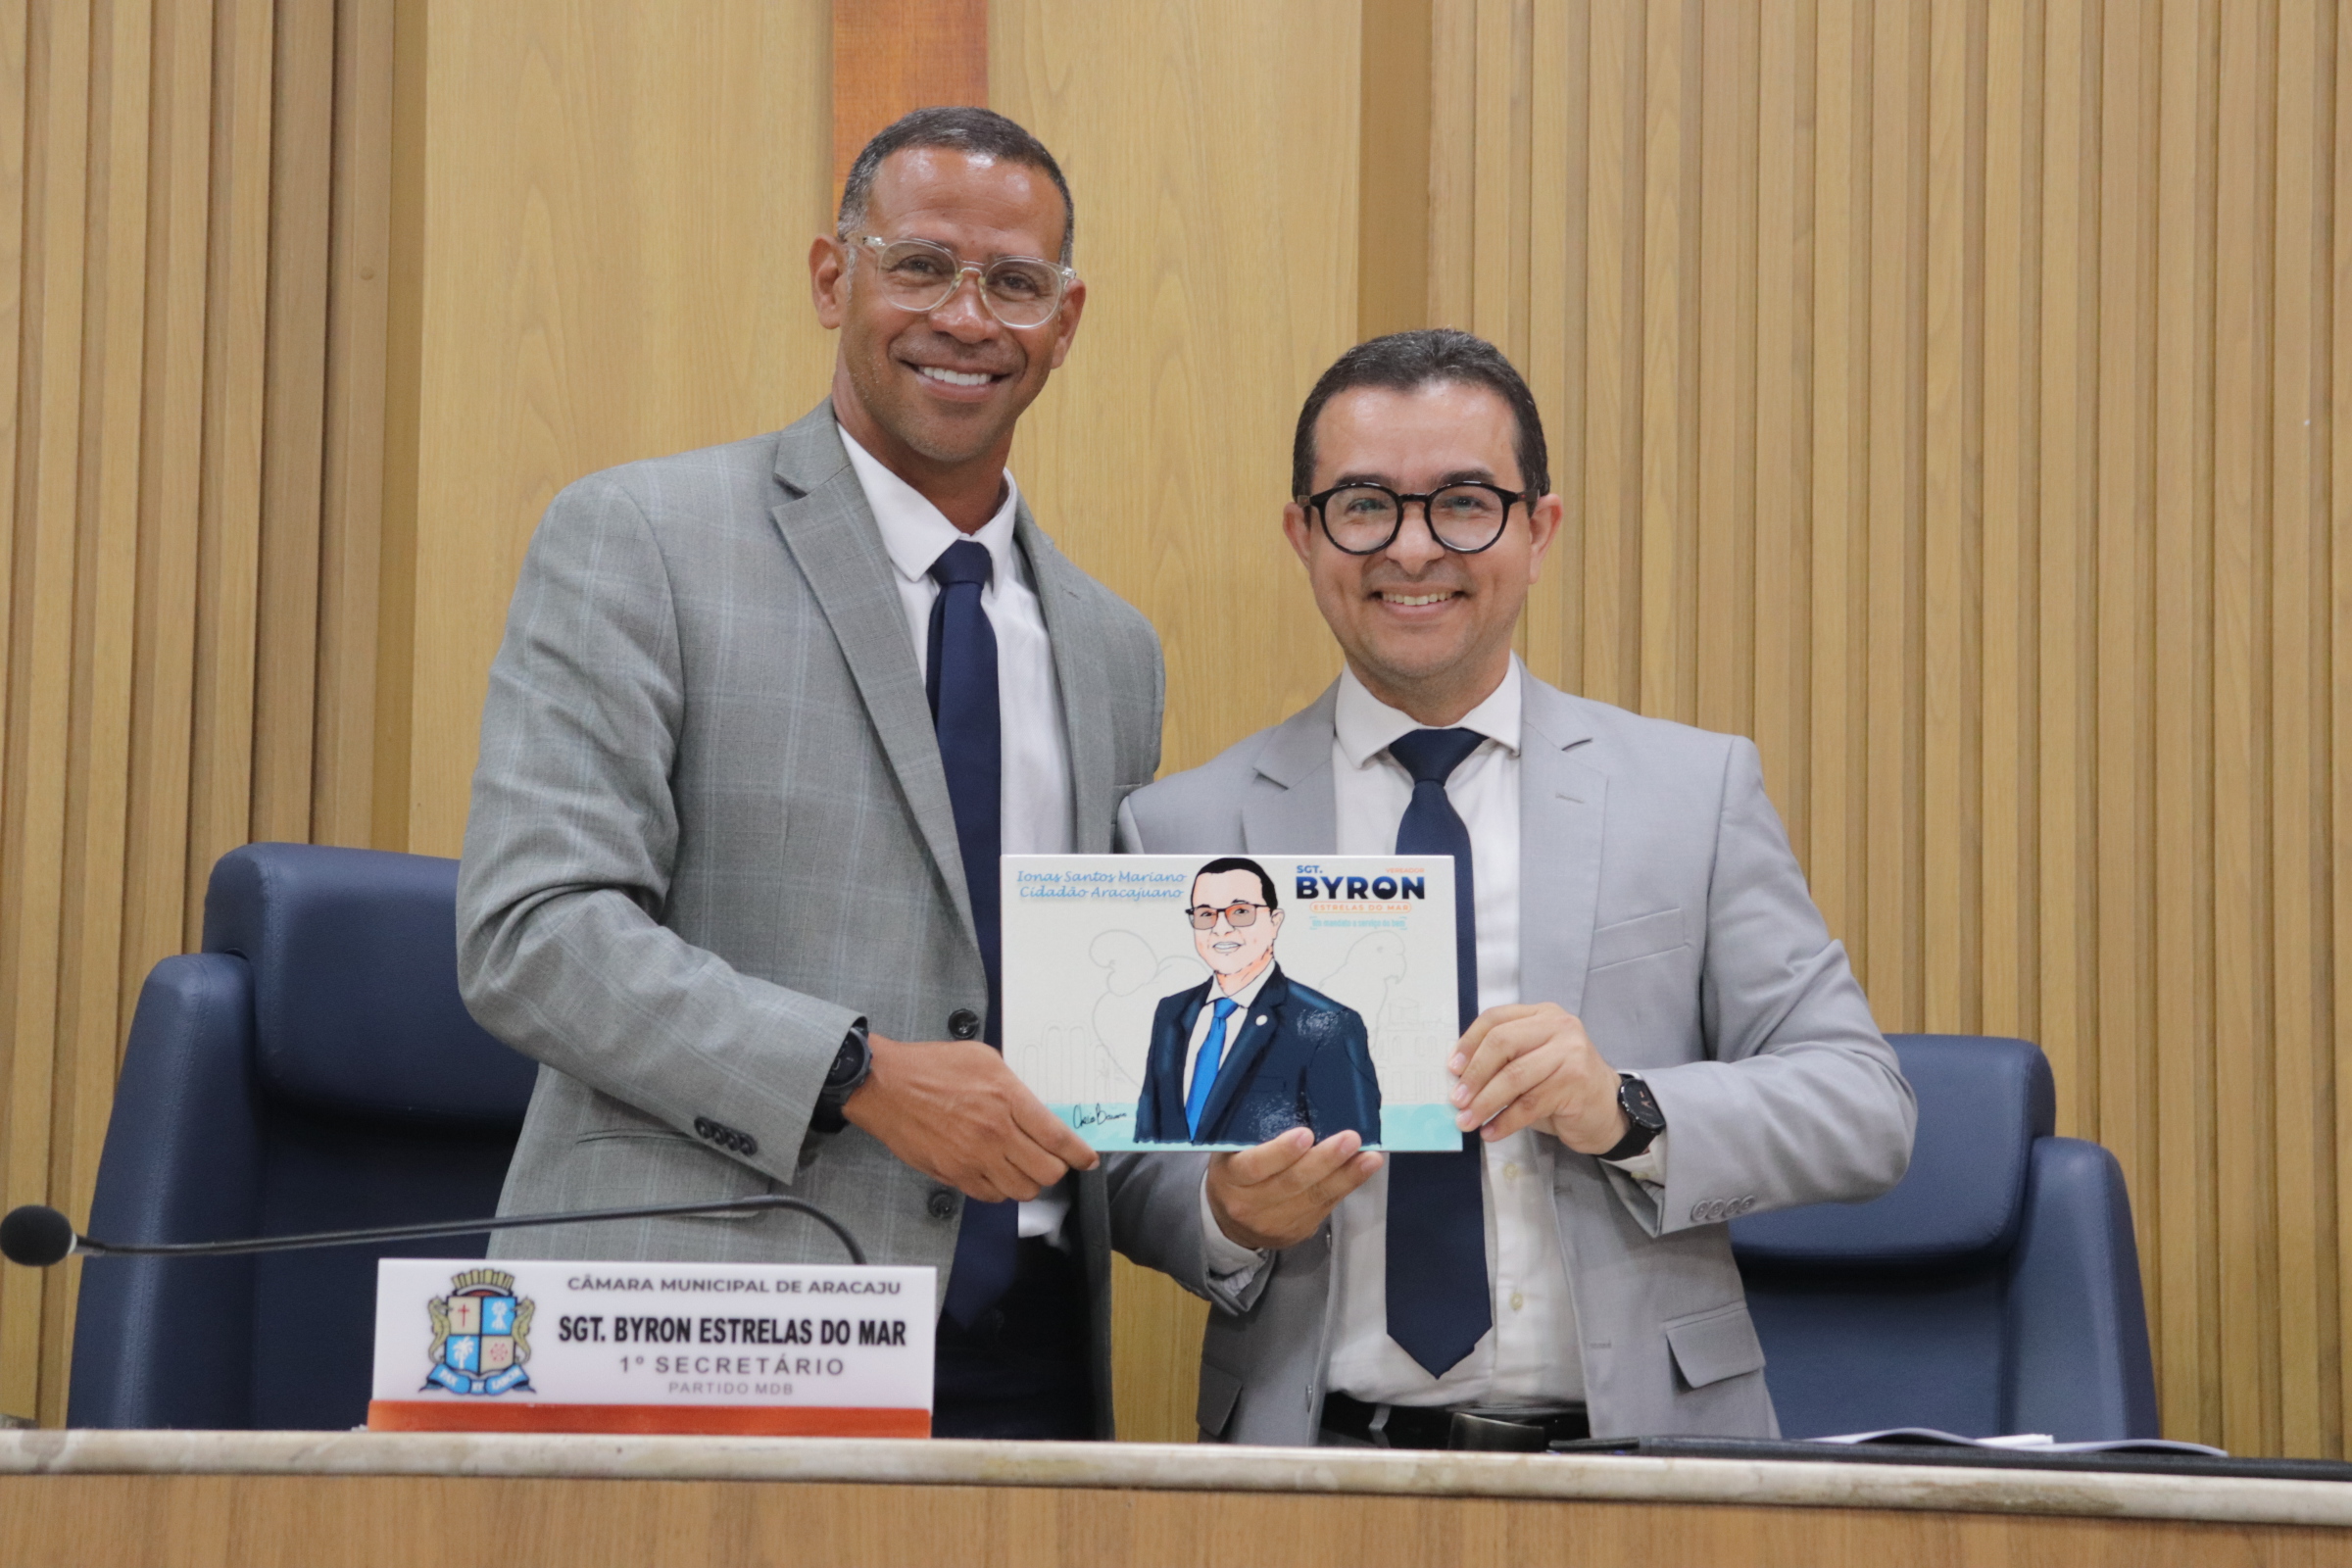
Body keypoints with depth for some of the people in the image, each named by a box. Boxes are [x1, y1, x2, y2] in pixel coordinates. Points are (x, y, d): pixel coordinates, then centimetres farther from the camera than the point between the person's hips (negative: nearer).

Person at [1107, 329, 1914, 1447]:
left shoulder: (1696, 792, 10)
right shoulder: (1183, 832, 10)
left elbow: (1865, 1113, 5)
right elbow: (1130, 1165, 12)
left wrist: (1629, 1116, -13)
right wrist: (1231, 1216, -10)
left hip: (1635, 1455, 0)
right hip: (1322, 1455, 0)